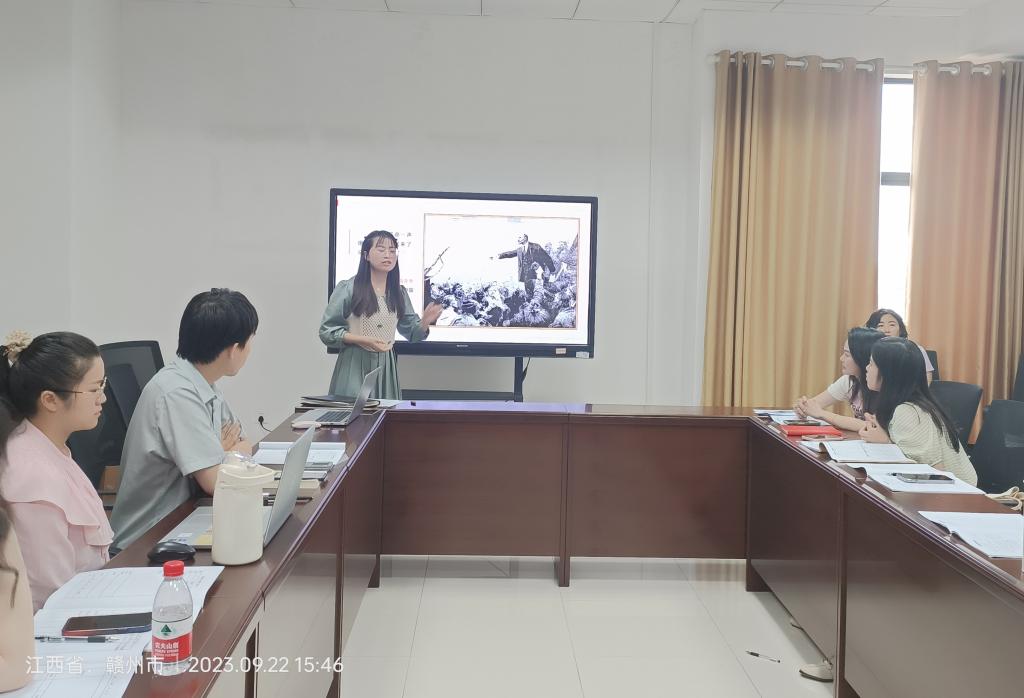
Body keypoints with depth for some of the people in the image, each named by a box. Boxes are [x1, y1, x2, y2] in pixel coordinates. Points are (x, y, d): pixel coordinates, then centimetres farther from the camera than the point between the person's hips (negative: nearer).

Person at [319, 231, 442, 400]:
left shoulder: (399, 292, 8)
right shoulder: (347, 288, -5)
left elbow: (412, 333, 11)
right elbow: (326, 331, -6)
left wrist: (425, 322, -11)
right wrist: (364, 340, -17)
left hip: (386, 366, 4)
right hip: (355, 365, -4)